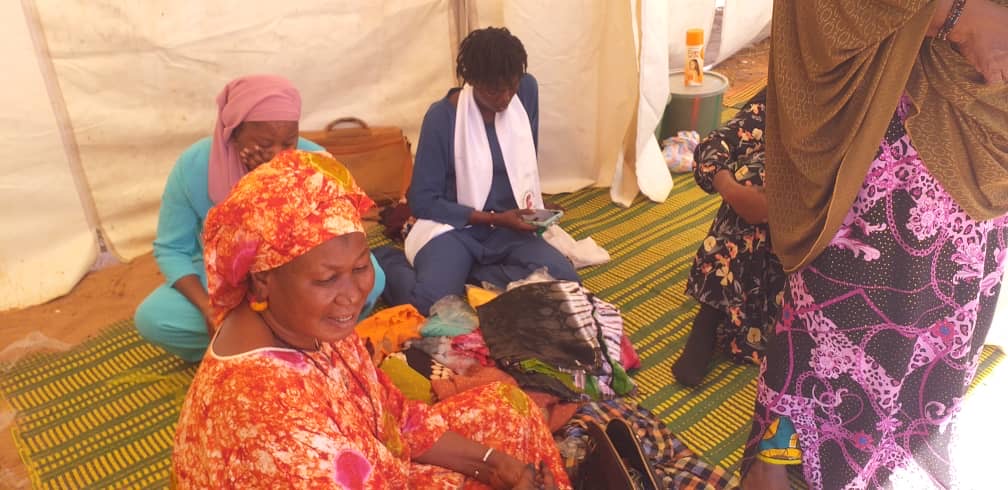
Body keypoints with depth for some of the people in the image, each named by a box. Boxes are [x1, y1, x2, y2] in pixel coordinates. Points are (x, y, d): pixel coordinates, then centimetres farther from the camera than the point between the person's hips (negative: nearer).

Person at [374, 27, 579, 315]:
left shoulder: (527, 90, -3)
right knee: (431, 301, -31)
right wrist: (494, 219, -18)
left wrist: (529, 206, 2)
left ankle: (463, 275, -10)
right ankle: (387, 261, 2)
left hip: (509, 226, 4)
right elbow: (422, 202, -12)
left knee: (566, 282, -22)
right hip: (454, 227, -4)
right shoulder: (442, 116, -15)